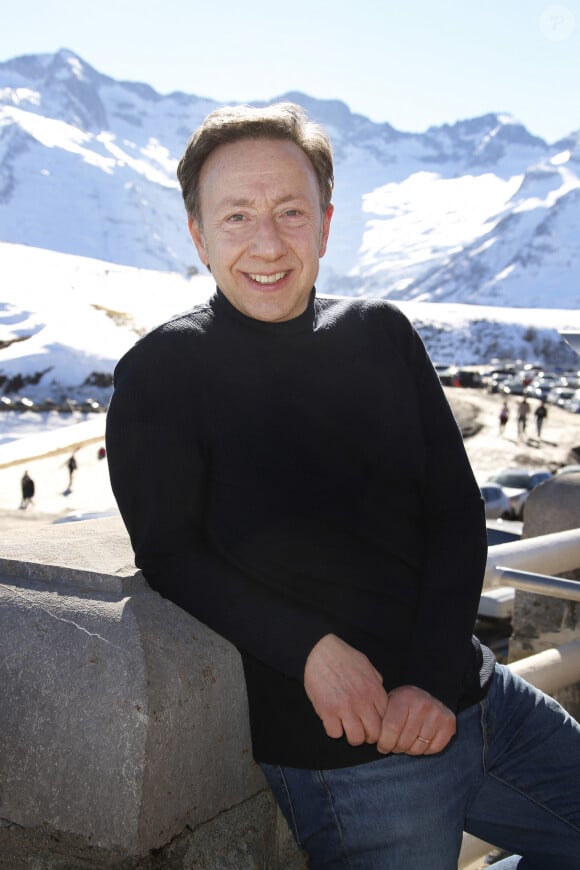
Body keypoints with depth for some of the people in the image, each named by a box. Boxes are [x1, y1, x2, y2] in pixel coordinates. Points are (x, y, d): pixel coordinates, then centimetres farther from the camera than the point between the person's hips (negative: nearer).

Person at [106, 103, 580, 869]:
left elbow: (458, 512, 1)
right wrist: (310, 650, -22)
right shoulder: (160, 375, -8)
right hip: (341, 749, -5)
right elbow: (170, 553, -10)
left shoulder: (381, 335, 4)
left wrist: (435, 677, -12)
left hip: (472, 694, 5)